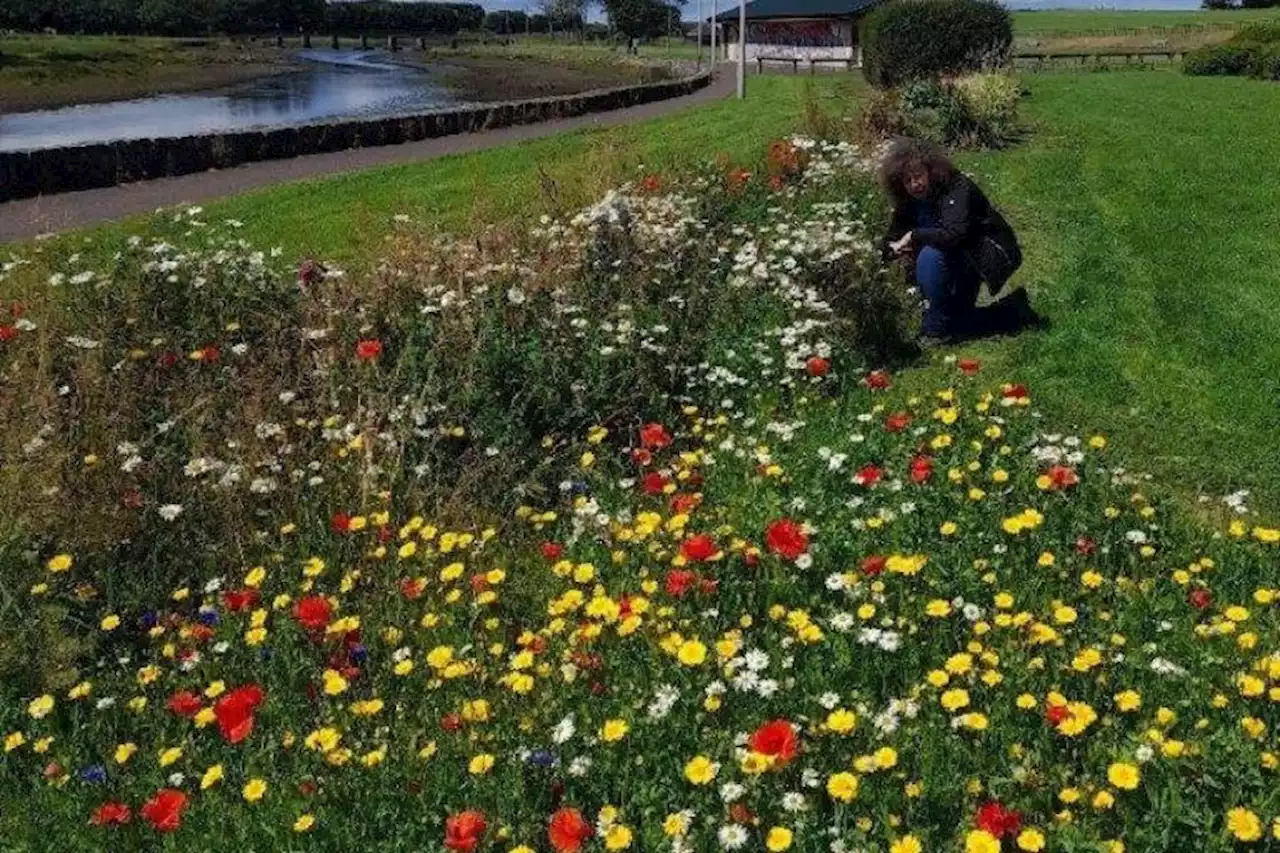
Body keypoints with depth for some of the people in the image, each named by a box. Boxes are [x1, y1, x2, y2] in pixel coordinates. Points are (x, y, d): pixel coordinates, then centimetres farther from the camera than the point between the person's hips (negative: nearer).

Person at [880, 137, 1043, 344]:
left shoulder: (957, 189, -25)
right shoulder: (909, 203, -3)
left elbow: (953, 235, -41)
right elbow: (890, 241, 0)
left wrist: (914, 235, -31)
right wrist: (897, 249, -23)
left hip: (990, 255, -9)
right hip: (959, 259, 9)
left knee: (930, 256, -32)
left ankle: (937, 328, -17)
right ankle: (1014, 310, 22)